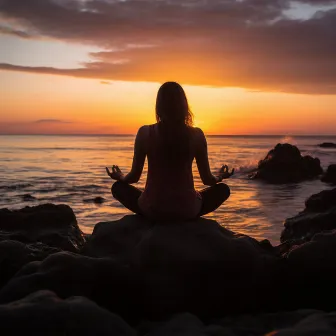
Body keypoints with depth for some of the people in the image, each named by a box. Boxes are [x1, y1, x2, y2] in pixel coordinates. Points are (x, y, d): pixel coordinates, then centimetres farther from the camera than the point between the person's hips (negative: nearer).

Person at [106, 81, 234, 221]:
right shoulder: (196, 135, -6)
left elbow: (134, 177, 0)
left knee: (118, 187, 27)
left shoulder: (145, 133, -7)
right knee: (223, 189, 25)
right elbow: (207, 180, 1)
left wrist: (120, 177, 23)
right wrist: (219, 177, 25)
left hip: (152, 209, 0)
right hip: (187, 211, 0)